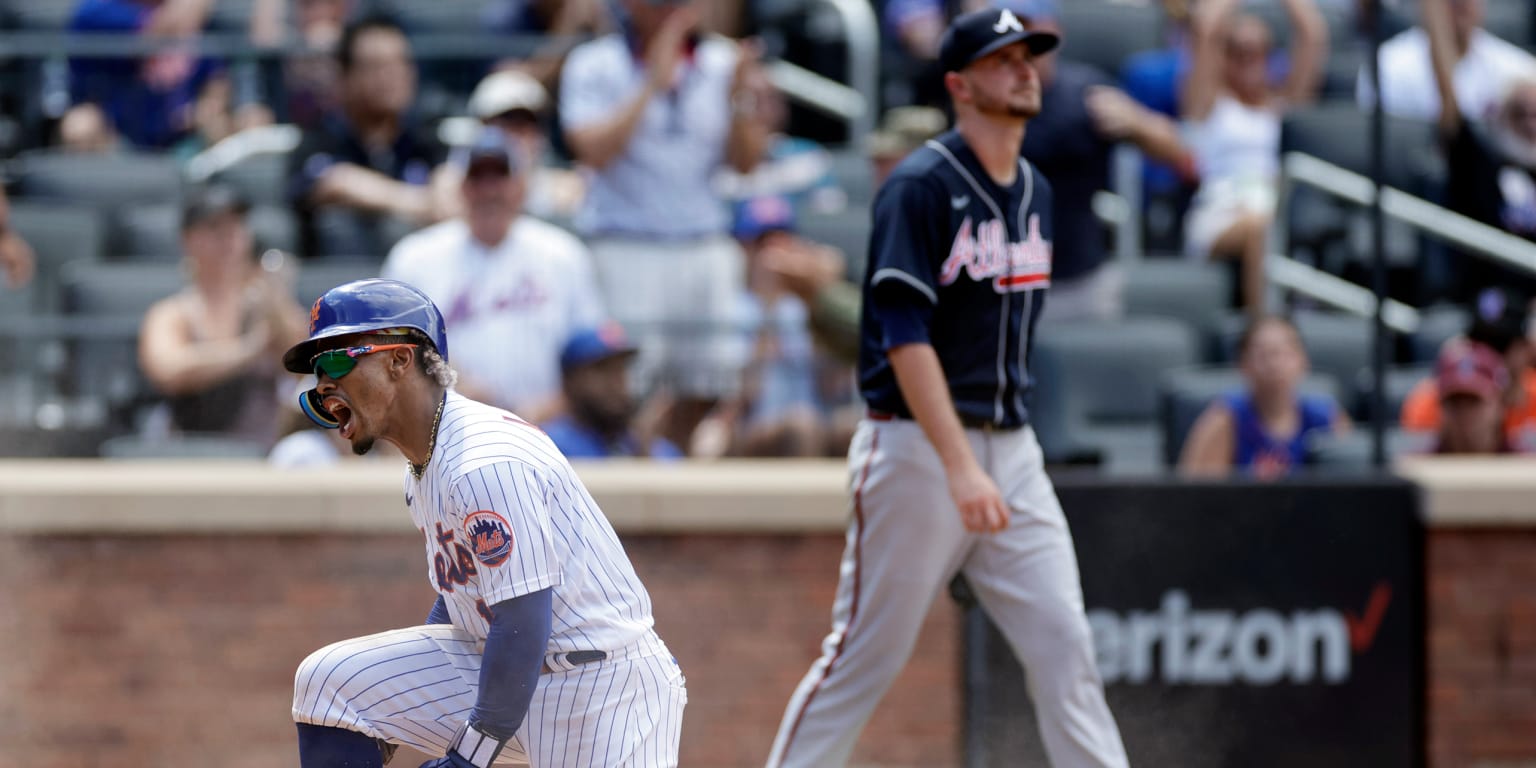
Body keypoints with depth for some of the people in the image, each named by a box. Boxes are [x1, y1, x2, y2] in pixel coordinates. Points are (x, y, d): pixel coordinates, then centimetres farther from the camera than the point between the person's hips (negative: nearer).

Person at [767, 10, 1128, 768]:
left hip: (1012, 449, 7)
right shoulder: (921, 186, -11)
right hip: (917, 448, -7)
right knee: (866, 651, -2)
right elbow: (905, 338, -19)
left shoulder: (1034, 192, 13)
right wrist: (959, 469, -27)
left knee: (1063, 644, -2)